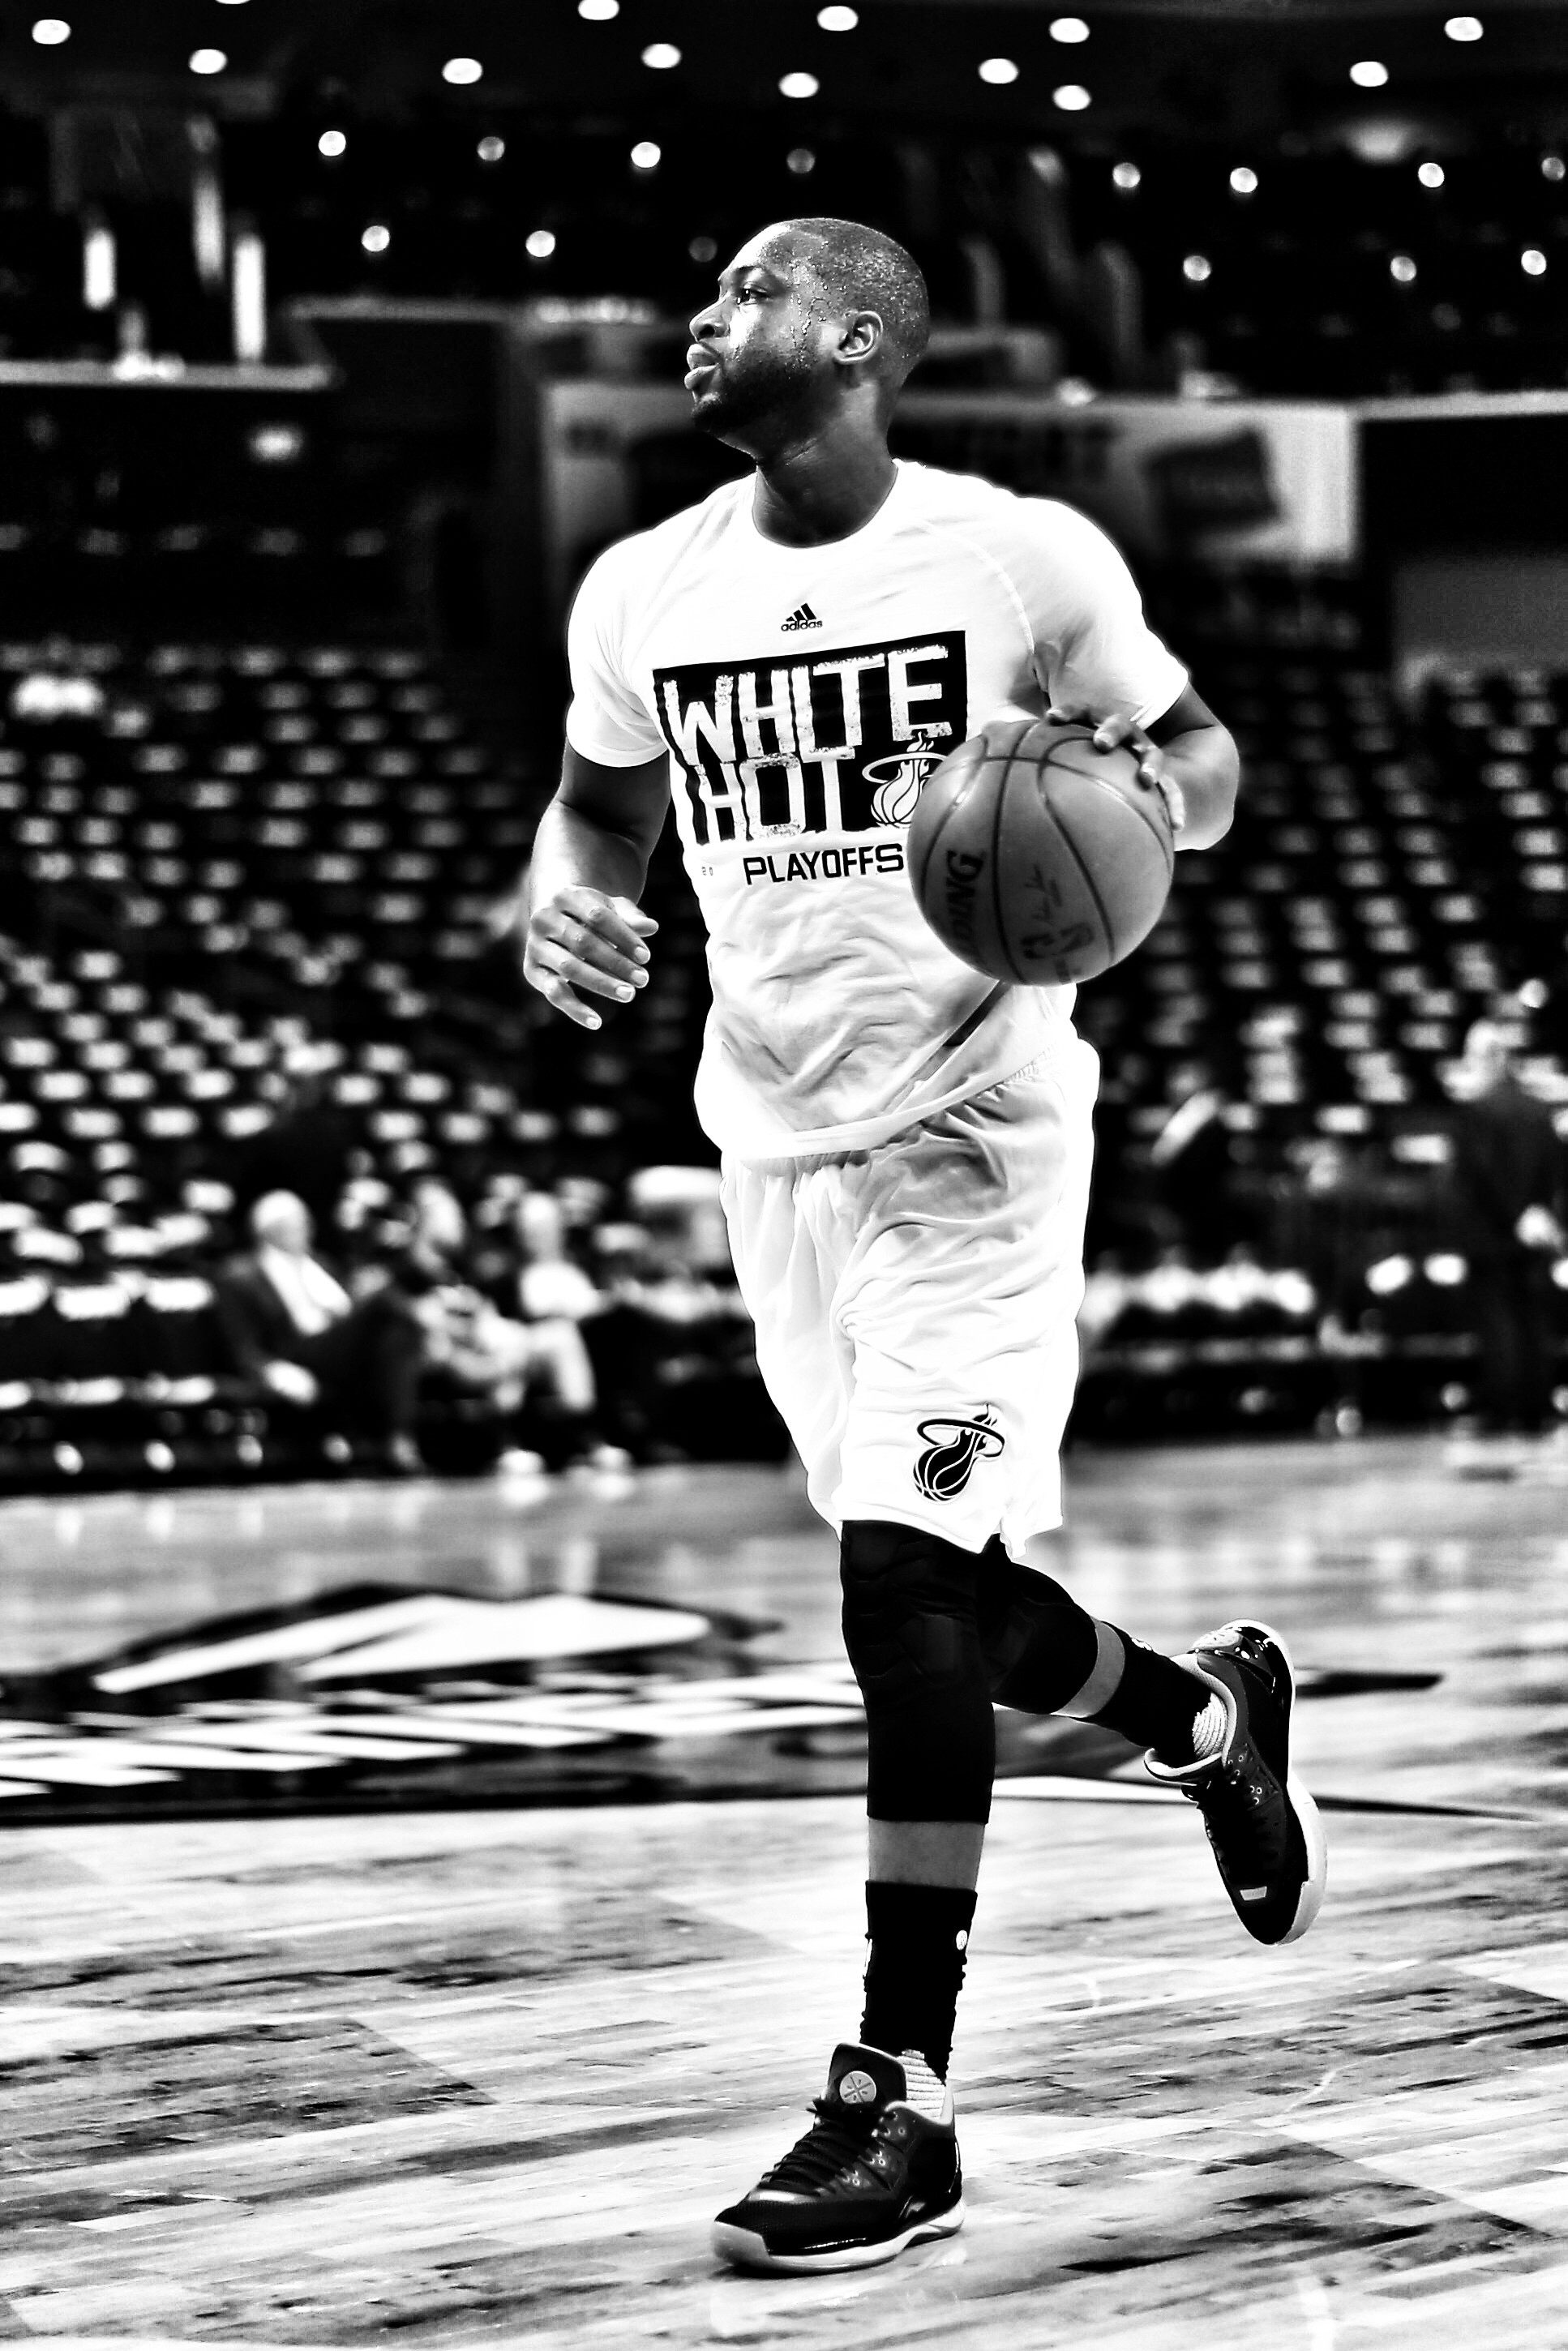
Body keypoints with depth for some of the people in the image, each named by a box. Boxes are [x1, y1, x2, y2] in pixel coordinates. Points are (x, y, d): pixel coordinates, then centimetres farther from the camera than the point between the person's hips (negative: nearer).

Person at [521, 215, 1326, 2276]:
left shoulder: (1026, 559, -8)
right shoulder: (641, 593, 4)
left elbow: (1201, 761, 4)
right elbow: (601, 809, 20)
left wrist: (1127, 788, -20)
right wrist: (555, 908, -3)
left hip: (972, 1134, -5)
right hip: (776, 1148, 6)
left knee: (904, 1577, -15)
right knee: (936, 1603, 12)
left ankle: (903, 2106, -5)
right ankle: (1217, 1717, 44)